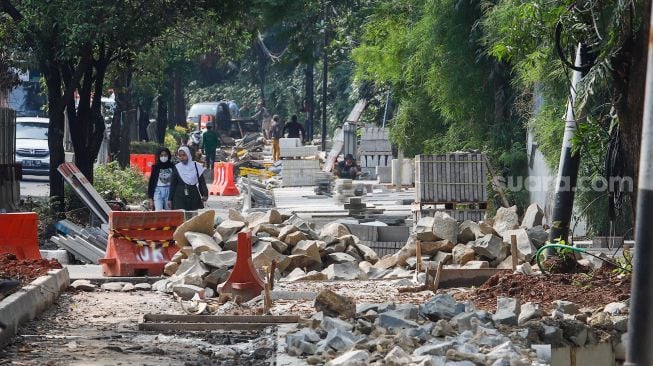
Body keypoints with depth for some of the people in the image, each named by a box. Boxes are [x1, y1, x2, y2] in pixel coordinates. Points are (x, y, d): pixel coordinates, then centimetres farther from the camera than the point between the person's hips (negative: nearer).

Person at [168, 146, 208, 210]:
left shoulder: (196, 166, 3)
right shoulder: (177, 168, 4)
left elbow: (201, 182, 5)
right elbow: (173, 185, 8)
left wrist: (204, 195, -7)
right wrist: (170, 199, 5)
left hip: (194, 196, 1)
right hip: (179, 197, -1)